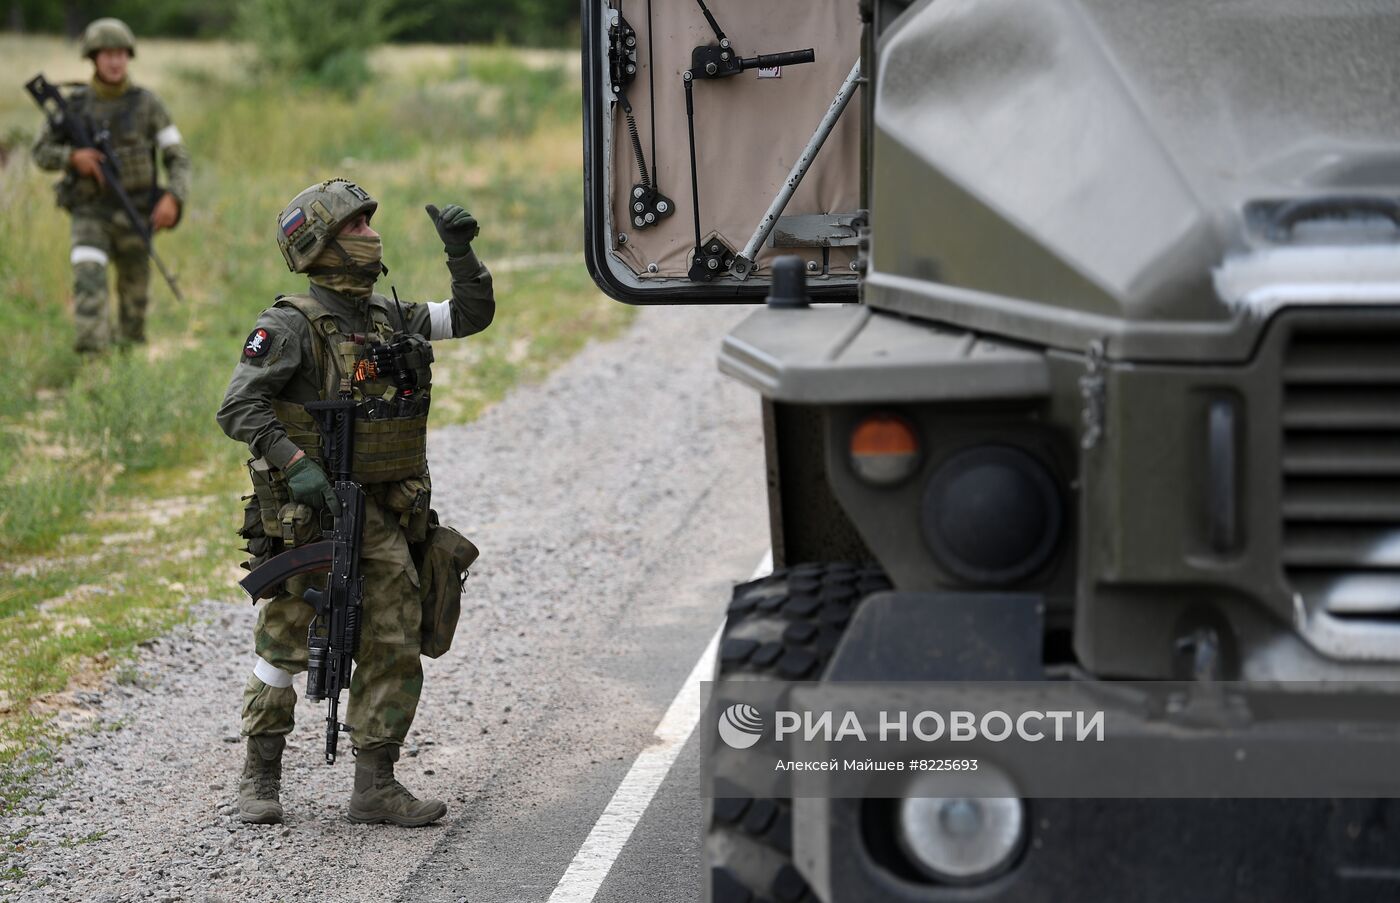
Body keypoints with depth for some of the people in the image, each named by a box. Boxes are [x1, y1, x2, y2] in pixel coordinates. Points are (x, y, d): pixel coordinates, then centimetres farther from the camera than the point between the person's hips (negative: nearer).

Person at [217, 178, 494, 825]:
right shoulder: (291, 325, -10)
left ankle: (375, 785, 7)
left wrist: (461, 253, 3)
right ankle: (260, 777, 16)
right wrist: (295, 462, -25)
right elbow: (237, 408, -15)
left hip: (383, 517, 6)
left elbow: (472, 316, 16)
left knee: (394, 649, 2)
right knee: (285, 644, 3)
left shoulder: (389, 318, 10)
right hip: (308, 508, -6)